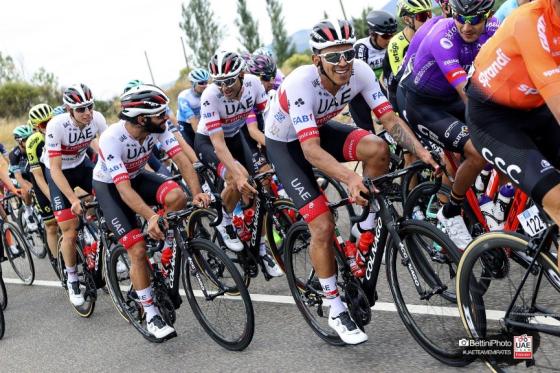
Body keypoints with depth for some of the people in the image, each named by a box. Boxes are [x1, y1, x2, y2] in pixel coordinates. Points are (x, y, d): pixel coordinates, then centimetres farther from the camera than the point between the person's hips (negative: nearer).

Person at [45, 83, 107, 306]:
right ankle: (72, 280, 11)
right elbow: (55, 169, -31)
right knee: (70, 231, -9)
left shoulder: (97, 119, -23)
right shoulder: (56, 126, -33)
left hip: (81, 164, 4)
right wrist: (74, 200, -38)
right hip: (59, 172, -4)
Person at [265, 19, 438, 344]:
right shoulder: (301, 83, -37)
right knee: (323, 226, -15)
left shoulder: (360, 71, -22)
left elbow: (390, 119, -21)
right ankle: (336, 311, 3)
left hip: (320, 128, 5)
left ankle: (366, 230, -2)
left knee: (378, 149, -24)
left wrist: (422, 152, -36)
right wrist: (350, 177, -57)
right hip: (285, 143, -5)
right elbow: (311, 149, -42)